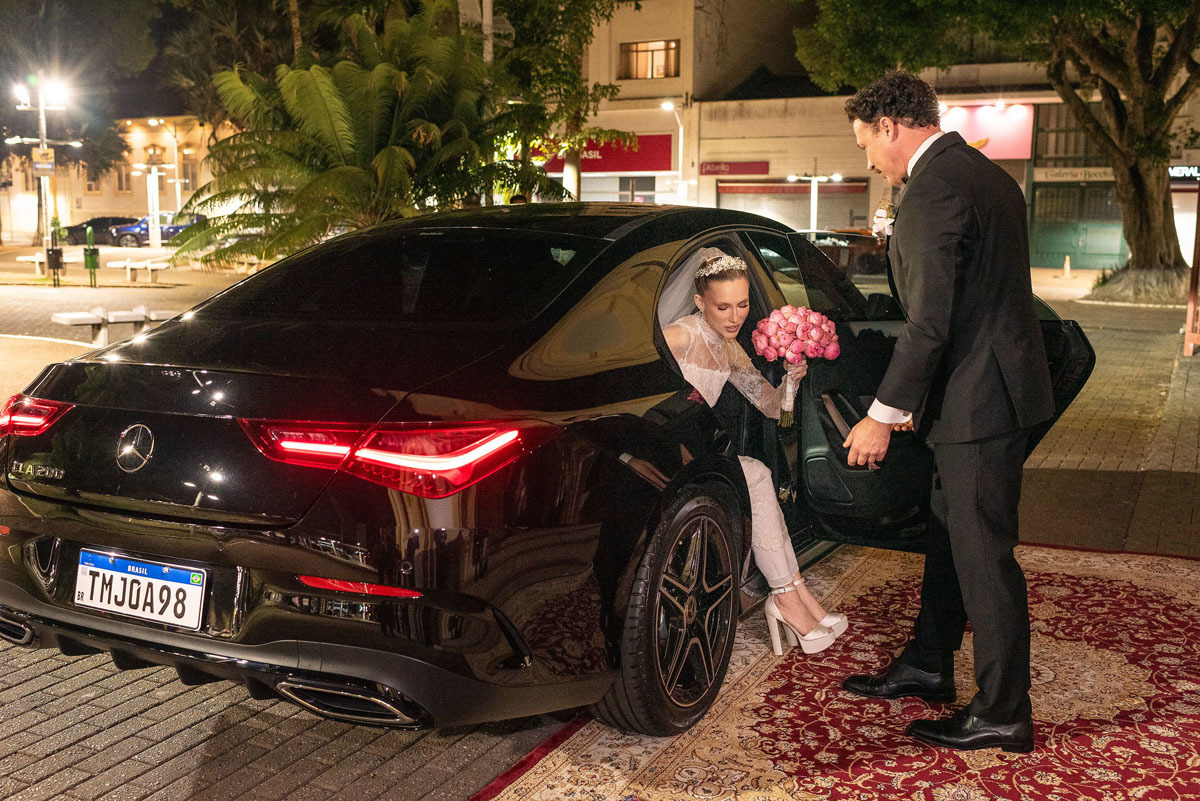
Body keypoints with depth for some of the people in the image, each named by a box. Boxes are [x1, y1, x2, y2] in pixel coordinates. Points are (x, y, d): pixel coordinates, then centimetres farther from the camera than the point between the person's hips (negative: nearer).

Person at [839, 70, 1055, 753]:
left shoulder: (933, 189, -18)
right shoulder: (988, 176, 14)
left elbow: (929, 322, -22)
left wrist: (883, 416, -16)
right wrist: (914, 397, 22)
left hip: (978, 401, -10)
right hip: (988, 391, 10)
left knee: (984, 555, -1)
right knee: (950, 537, 20)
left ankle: (1003, 715, 12)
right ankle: (927, 666, 35)